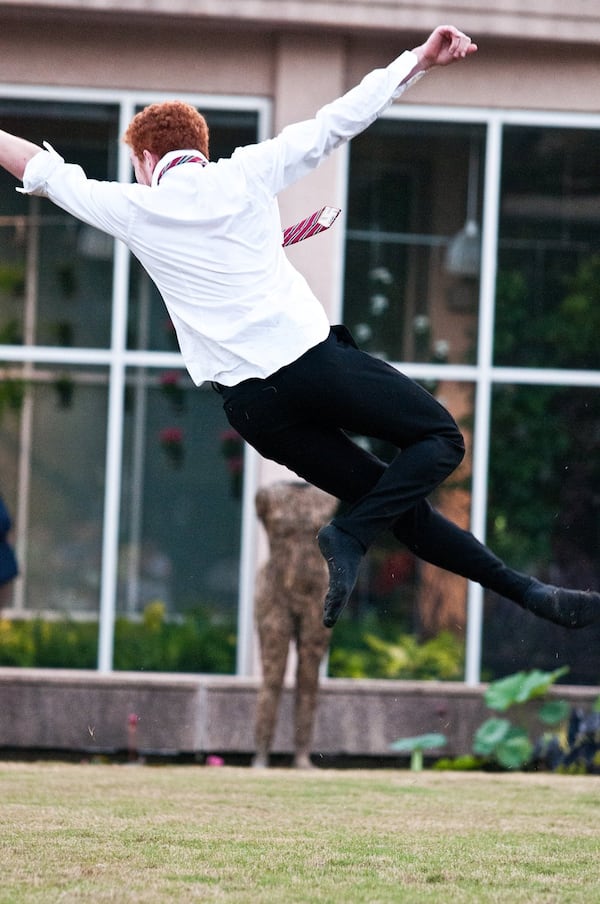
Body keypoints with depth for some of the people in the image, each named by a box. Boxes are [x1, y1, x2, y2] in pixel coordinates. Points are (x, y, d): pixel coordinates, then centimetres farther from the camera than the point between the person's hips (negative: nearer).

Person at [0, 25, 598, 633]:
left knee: (390, 500, 8)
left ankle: (520, 589, 2)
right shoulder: (245, 173, 9)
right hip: (313, 355, -2)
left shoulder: (133, 209, 10)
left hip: (251, 403, 2)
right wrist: (420, 60, 14)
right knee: (439, 439, 7)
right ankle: (351, 536, -16)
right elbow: (339, 121, 9)